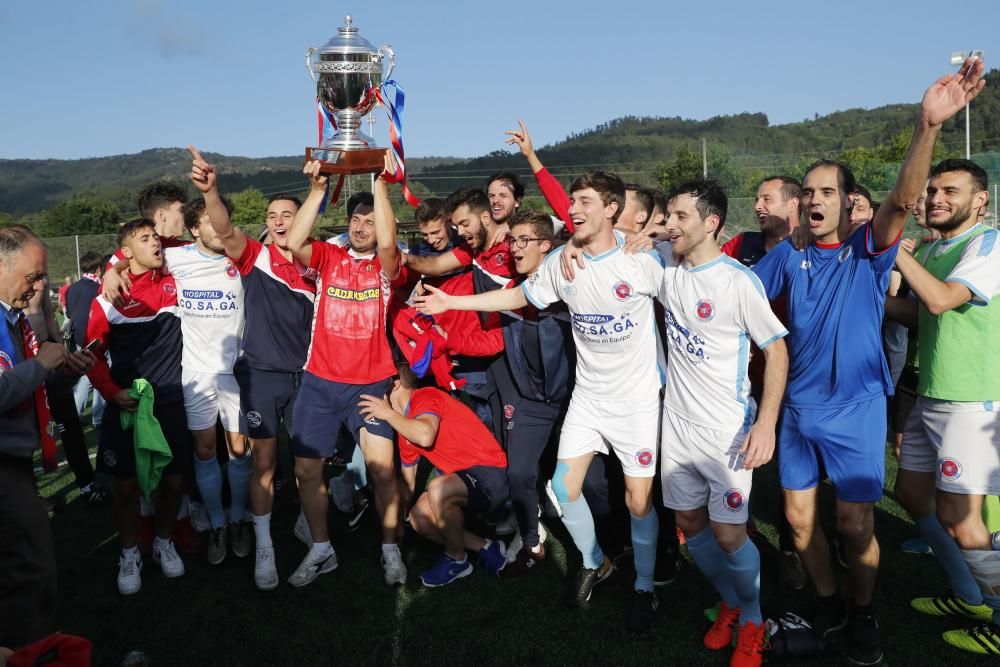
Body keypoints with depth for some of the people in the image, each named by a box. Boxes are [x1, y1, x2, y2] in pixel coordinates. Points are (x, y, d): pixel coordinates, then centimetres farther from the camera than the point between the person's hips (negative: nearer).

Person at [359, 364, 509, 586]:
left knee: (437, 490, -33)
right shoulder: (406, 426, 14)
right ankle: (486, 549, 7)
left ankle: (457, 560, -8)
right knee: (418, 518, -3)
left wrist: (388, 413, -20)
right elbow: (408, 483, 22)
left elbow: (425, 435, -34)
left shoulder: (425, 397, -12)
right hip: (465, 477, 9)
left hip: (491, 474, -9)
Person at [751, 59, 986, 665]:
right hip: (800, 408, 3)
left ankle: (864, 614, 30)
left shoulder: (869, 250, -8)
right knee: (800, 519, 11)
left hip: (857, 410, -3)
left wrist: (929, 126, -41)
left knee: (855, 525, 4)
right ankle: (828, 605, 34)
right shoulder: (788, 256, 2)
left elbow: (904, 200, -26)